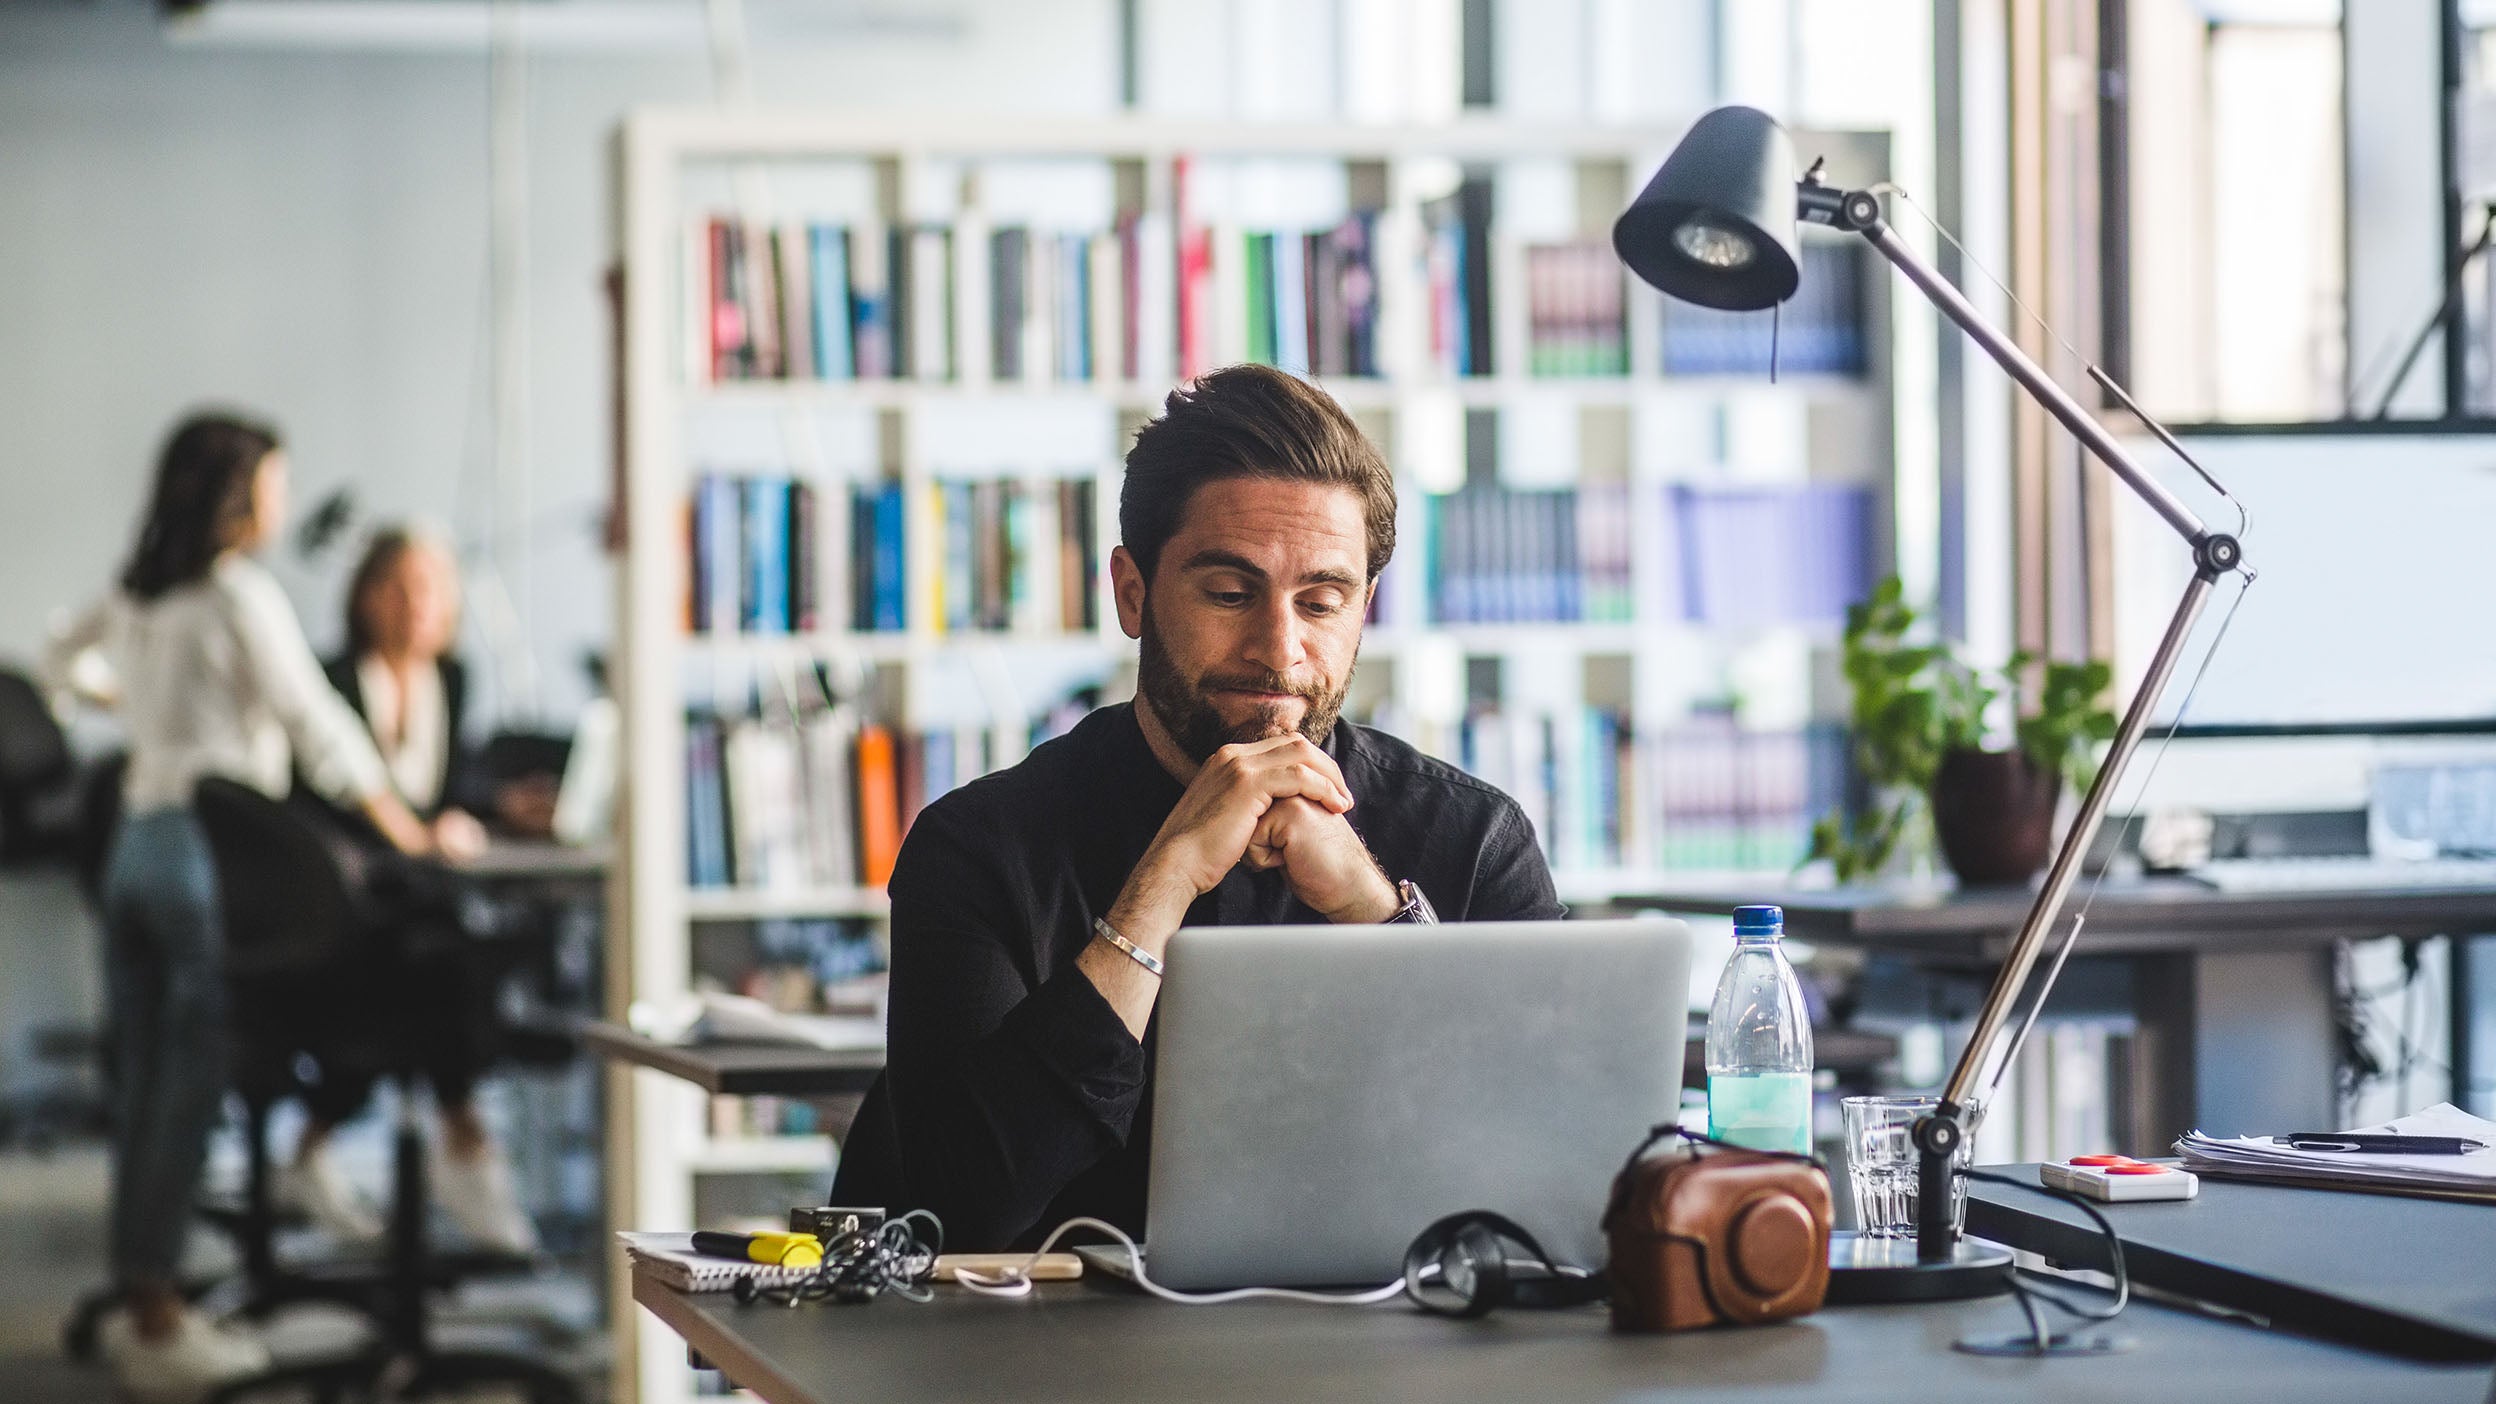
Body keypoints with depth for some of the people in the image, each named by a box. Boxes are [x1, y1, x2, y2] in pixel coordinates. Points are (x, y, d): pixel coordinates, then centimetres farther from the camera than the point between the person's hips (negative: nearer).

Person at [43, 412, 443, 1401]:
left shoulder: (139, 596, 14)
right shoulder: (240, 594, -10)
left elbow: (66, 659, 32)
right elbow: (312, 716, -10)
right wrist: (391, 816, -1)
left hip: (136, 838, 8)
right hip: (205, 847, -8)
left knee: (143, 1087, 10)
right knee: (190, 1087, -7)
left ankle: (141, 1304, 14)